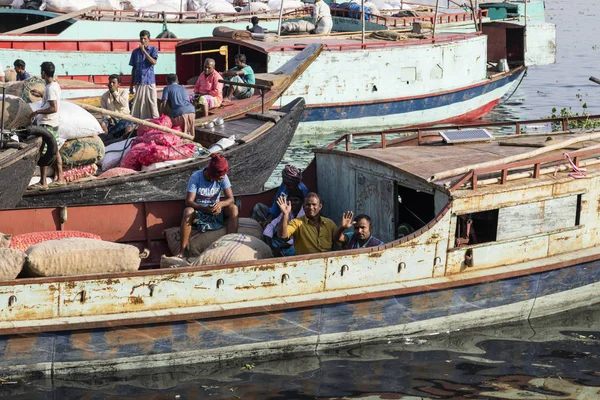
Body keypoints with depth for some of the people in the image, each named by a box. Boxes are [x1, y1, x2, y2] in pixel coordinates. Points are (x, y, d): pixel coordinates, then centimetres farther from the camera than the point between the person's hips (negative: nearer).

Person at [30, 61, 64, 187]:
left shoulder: (50, 88, -20)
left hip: (46, 124, -10)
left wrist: (37, 112, -18)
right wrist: (41, 95, 24)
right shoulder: (55, 85, 9)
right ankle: (59, 177, 24)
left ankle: (43, 182, -7)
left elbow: (54, 108, -26)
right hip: (54, 123, 10)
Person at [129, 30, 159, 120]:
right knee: (138, 104, 0)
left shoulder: (153, 50, 3)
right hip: (139, 82, 2)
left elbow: (153, 62, -14)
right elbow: (133, 68, 13)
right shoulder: (135, 52, 9)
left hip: (150, 82, -2)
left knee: (152, 102, -3)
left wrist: (144, 51, -17)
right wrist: (131, 85, 11)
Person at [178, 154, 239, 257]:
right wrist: (205, 209, -39)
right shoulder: (196, 177, -18)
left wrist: (220, 204, -37)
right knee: (188, 211, -36)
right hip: (199, 212, -3)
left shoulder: (223, 177, -10)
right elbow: (189, 201, -21)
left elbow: (230, 198, -13)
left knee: (233, 208, -25)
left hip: (216, 212, 3)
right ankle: (183, 250, -34)